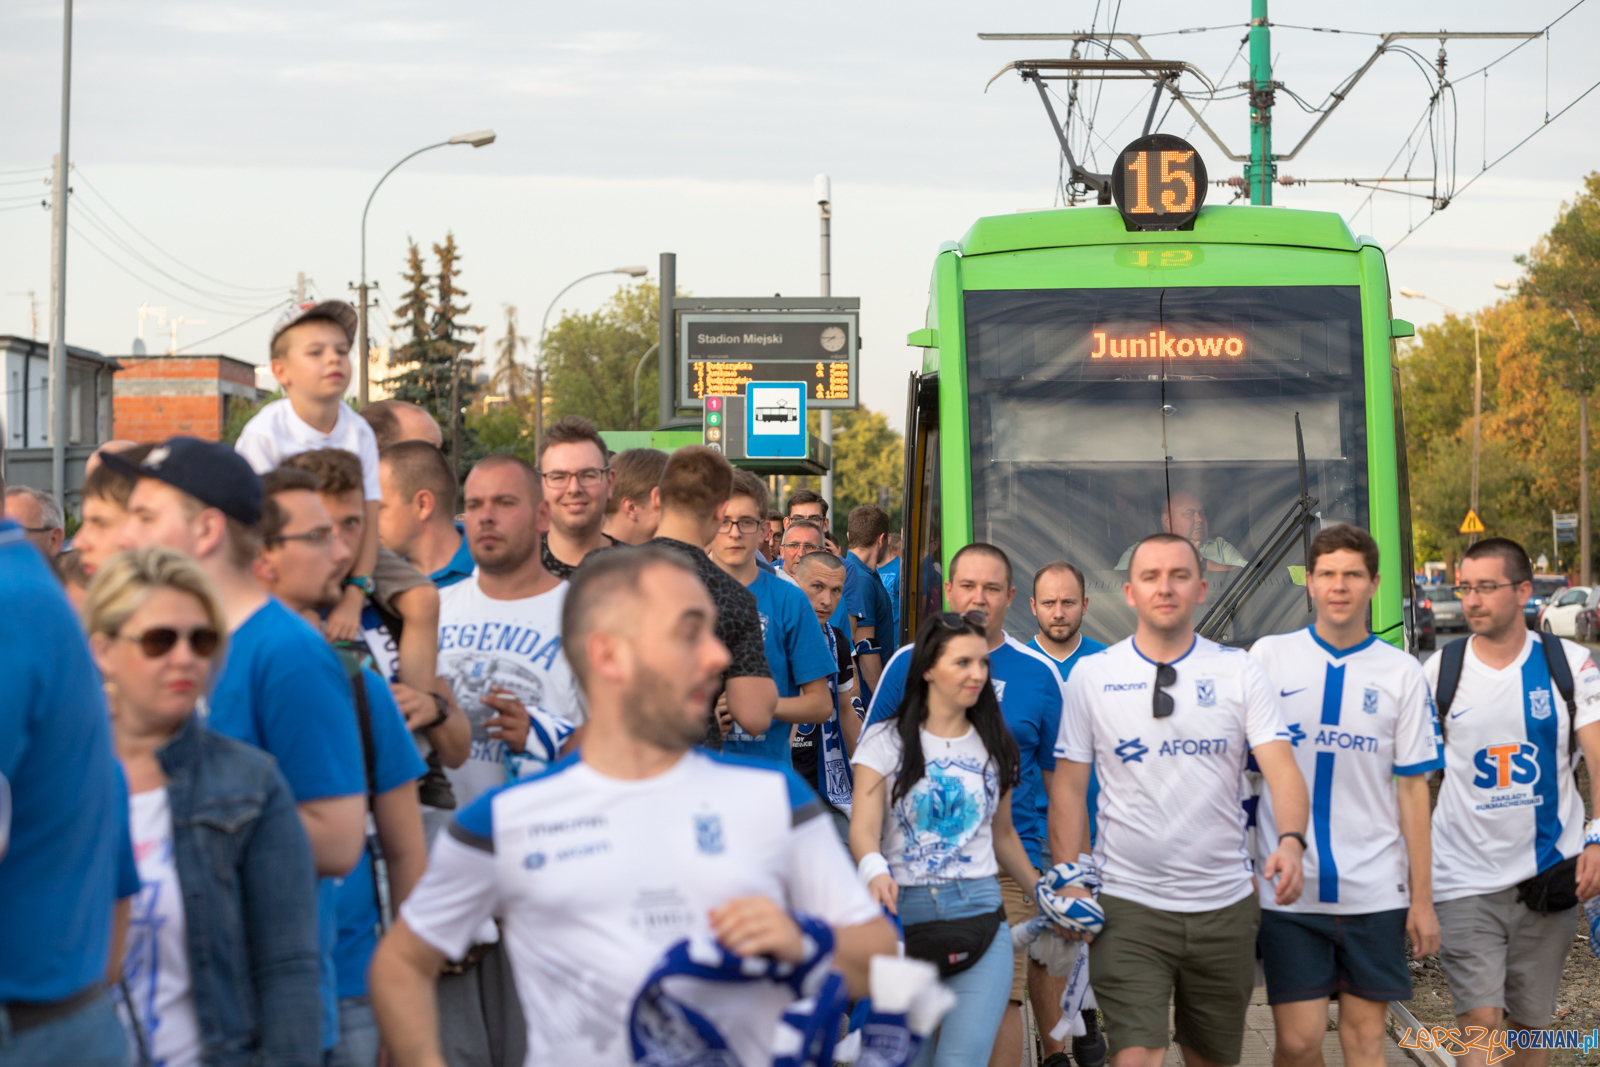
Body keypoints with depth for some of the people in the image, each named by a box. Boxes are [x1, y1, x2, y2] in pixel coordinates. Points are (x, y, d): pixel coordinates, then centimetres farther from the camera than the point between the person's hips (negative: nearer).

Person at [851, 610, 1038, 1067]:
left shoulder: (995, 747, 12)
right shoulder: (886, 740, 2)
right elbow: (863, 827, -9)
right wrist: (875, 871, -30)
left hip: (979, 912, 1)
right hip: (904, 915, -1)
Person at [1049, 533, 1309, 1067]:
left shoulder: (1239, 672, 1)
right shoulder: (1091, 675, 0)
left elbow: (1282, 767, -8)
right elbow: (1068, 787, 1)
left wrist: (1291, 841, -27)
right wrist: (1071, 887, -7)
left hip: (1225, 904, 2)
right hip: (1128, 904, -2)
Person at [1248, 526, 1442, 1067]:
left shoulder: (1402, 673, 3)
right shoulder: (1268, 657, 1)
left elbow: (1412, 788, 4)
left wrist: (1422, 898, 2)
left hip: (1375, 891, 1)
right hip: (1287, 892, -1)